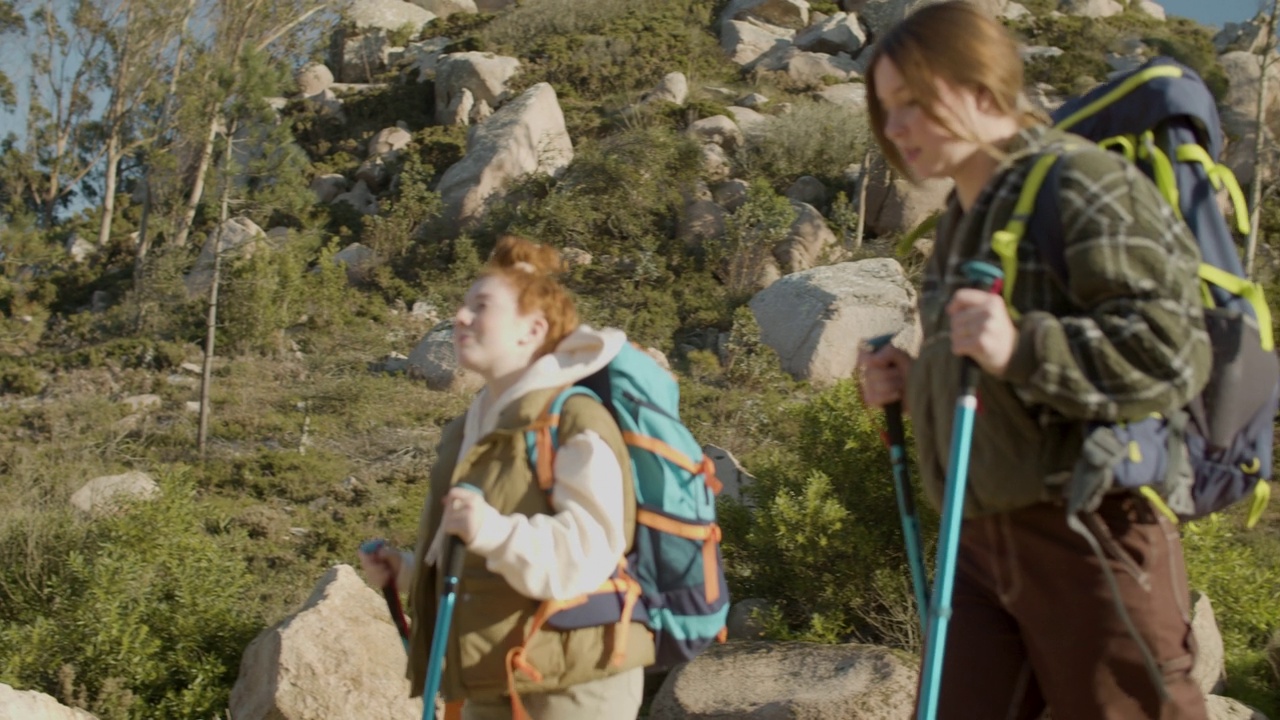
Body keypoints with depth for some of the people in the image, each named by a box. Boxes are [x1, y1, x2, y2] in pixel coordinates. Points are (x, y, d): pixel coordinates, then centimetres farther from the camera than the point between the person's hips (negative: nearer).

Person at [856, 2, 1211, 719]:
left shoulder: (1086, 189, -12)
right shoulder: (968, 213, 16)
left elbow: (1173, 351, -22)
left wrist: (1021, 348, -32)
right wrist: (915, 384, 10)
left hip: (1091, 536, -8)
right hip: (987, 534, 9)